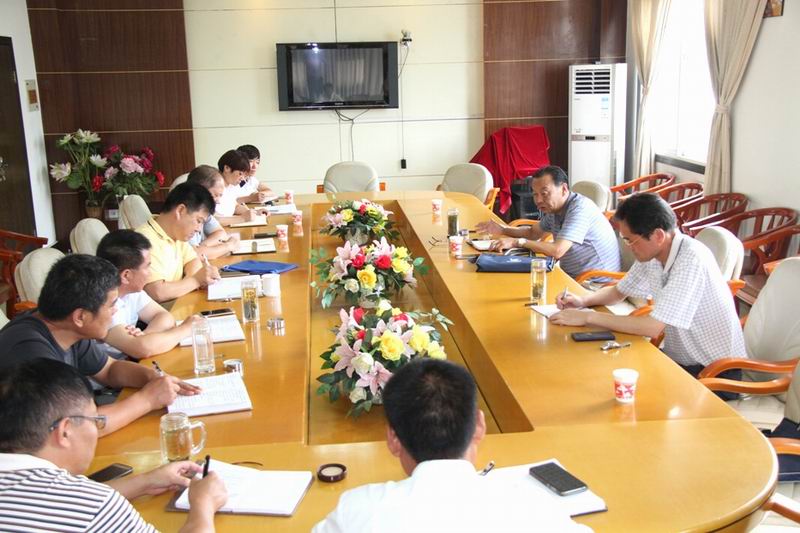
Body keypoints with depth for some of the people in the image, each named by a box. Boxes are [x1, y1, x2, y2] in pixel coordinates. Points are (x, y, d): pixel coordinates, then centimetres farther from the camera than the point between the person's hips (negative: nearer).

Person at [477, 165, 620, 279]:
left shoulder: (580, 208, -21)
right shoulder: (553, 208, 7)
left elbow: (557, 251, -30)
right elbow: (533, 232, 24)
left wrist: (518, 242, -22)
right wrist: (502, 230, 9)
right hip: (573, 277, 8)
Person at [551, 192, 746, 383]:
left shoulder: (691, 259, -27)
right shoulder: (651, 253, -2)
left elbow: (653, 327, -30)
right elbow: (619, 291, 15)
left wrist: (587, 317, -23)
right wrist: (583, 300, -4)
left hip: (715, 371, -7)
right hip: (677, 359, 7)